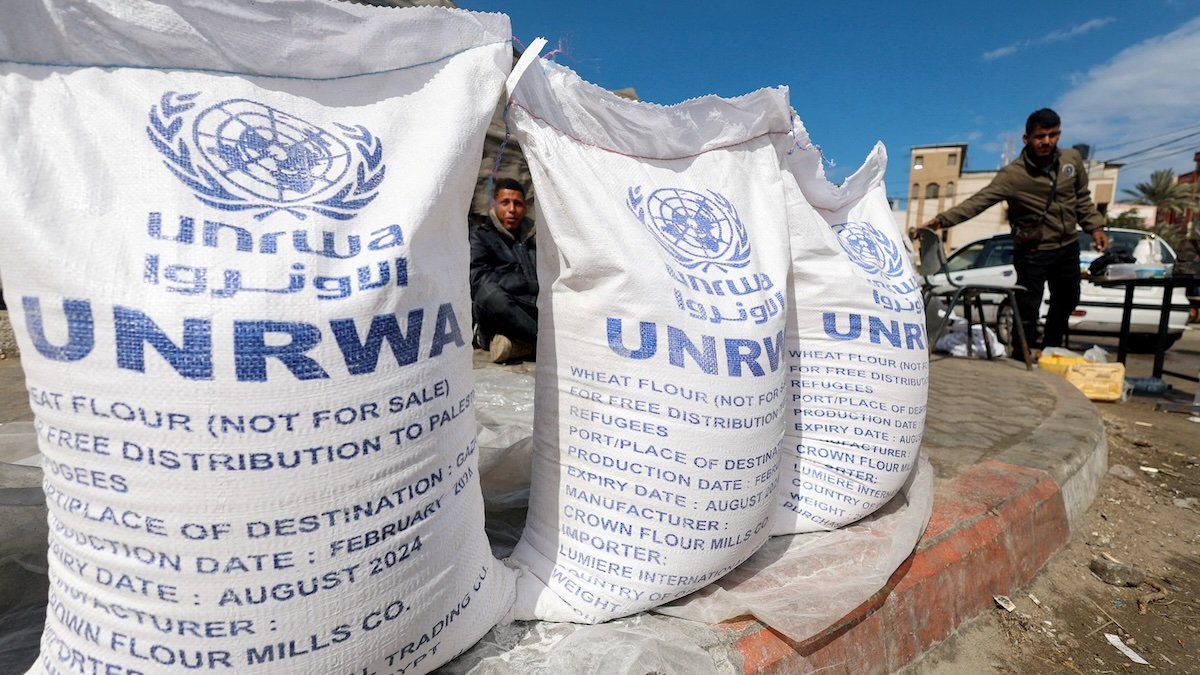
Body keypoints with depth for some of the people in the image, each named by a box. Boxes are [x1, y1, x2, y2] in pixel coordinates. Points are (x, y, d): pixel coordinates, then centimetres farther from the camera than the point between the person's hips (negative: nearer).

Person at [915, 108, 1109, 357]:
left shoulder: (1073, 159, -1)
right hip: (1033, 252, -6)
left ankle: (1051, 352, 41)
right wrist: (942, 219, -44)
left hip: (1068, 247, 6)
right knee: (1027, 311, -8)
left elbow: (1082, 199, 12)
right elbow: (978, 201, -31)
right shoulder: (1013, 174, -19)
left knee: (1066, 302, 21)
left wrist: (1095, 227, 5)